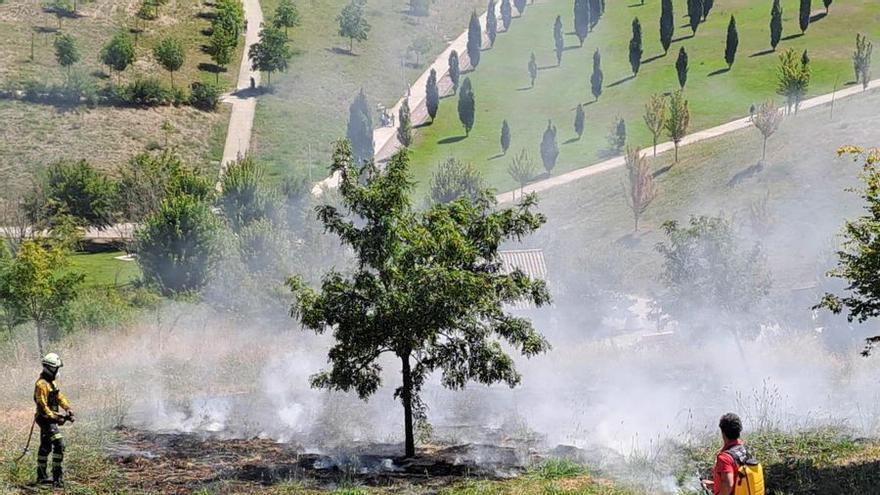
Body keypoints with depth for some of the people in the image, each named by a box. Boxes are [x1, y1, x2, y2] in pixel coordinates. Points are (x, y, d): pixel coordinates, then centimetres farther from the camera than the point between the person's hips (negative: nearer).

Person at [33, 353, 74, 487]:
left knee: (45, 448, 15)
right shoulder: (42, 384, -19)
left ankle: (42, 476, 23)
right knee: (59, 444, -15)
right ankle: (57, 476, -14)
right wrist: (55, 418, -22)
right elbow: (42, 406, -22)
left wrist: (68, 409, 0)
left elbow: (59, 396, 16)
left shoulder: (51, 382, 12)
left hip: (50, 419, 11)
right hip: (46, 419, -11)